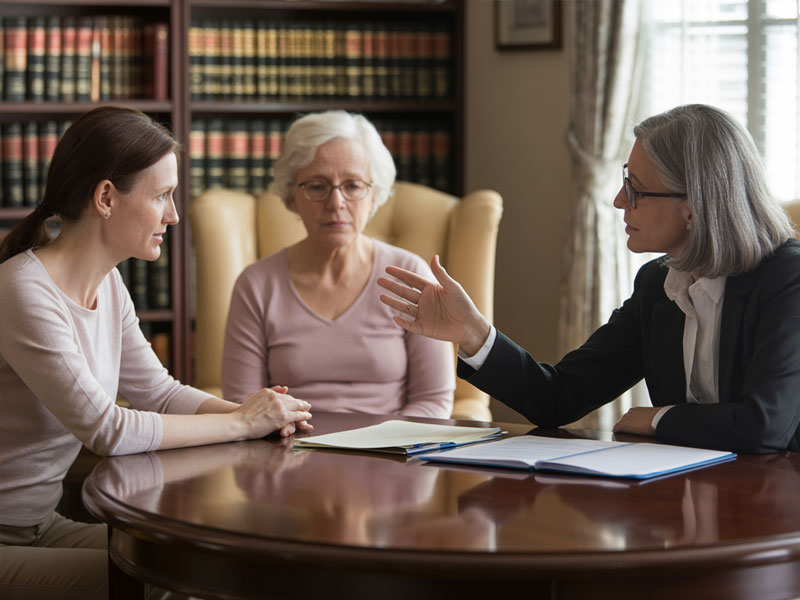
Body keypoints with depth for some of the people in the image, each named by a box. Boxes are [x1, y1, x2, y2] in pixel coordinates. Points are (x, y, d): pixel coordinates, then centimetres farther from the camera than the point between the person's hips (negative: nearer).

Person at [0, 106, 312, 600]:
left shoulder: (107, 284, 6)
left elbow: (161, 392, 11)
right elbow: (105, 429, -26)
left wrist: (261, 413, -8)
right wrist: (241, 423, -17)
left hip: (43, 526, 9)